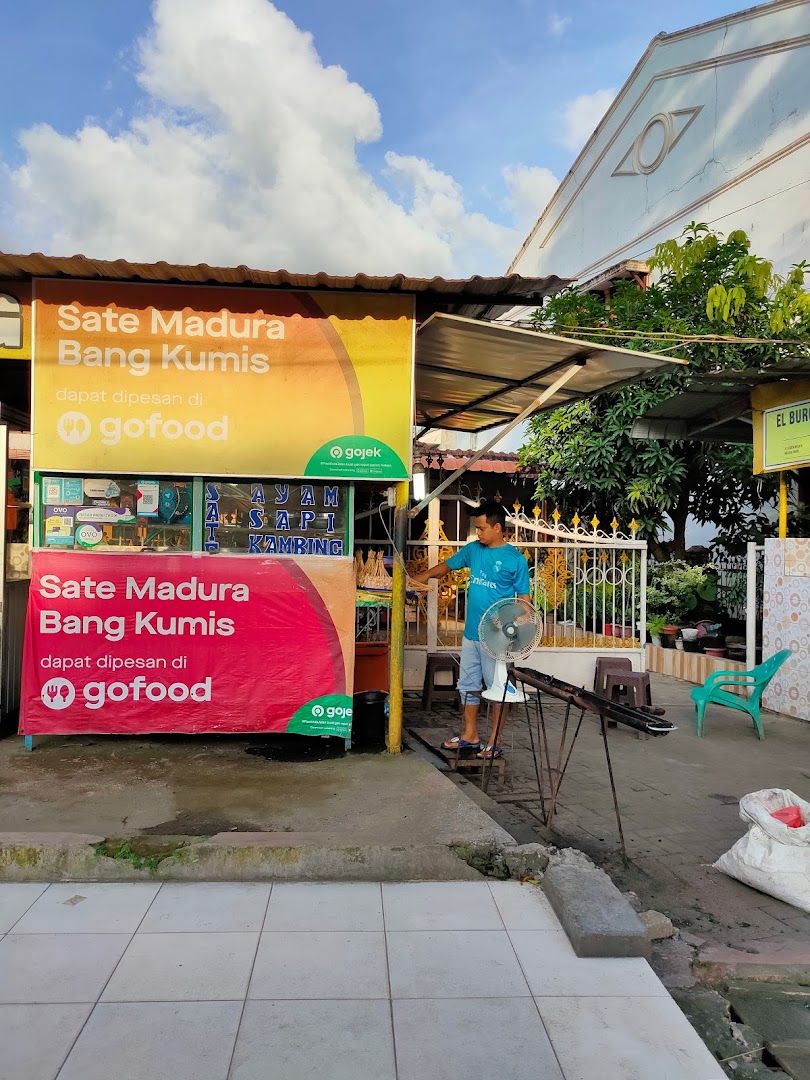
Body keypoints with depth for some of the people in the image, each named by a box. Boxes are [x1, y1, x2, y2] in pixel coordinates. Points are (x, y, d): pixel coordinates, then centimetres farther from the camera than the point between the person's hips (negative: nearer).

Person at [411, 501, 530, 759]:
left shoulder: (515, 559, -9)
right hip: (471, 633, 6)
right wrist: (425, 575, 2)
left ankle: (494, 742, 15)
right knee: (468, 685, 14)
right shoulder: (474, 549, 6)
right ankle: (470, 735, 28)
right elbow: (448, 565, 19)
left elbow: (523, 600, -7)